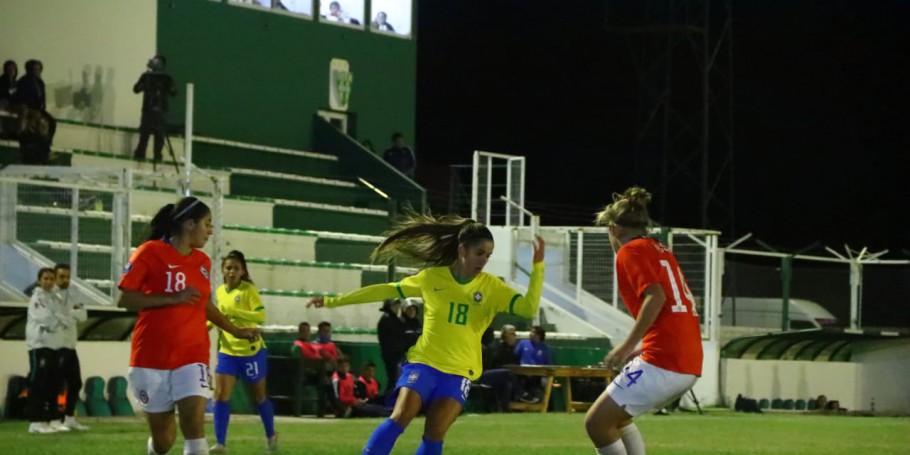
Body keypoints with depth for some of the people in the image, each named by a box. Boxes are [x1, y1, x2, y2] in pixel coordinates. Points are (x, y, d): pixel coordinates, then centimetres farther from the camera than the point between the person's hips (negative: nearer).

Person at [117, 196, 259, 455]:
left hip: (193, 356, 4)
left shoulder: (203, 262, 11)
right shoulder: (150, 252, -7)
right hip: (152, 358, -3)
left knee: (194, 426, -16)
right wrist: (172, 299, -18)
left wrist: (236, 331, 22)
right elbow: (124, 299, -11)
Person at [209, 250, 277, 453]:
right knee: (221, 395, -10)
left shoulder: (248, 290, -13)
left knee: (258, 396, 11)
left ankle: (271, 436, 32)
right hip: (228, 351, 4)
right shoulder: (220, 291, 5)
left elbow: (261, 316, -24)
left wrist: (233, 311, -32)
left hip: (251, 350, -4)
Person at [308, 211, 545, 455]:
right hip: (424, 362, -1)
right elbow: (386, 290, 8)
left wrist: (537, 266, -24)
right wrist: (332, 301, 11)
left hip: (459, 372, 1)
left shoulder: (492, 287, 0)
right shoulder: (432, 277, 0)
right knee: (399, 418, -18)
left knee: (434, 434, -10)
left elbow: (529, 308, -12)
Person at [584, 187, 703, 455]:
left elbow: (656, 297, -18)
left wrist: (627, 346, -17)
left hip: (662, 363, -9)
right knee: (616, 417, 25)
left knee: (596, 424, -1)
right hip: (690, 365, 9)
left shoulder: (630, 251, -2)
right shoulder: (662, 251, 23)